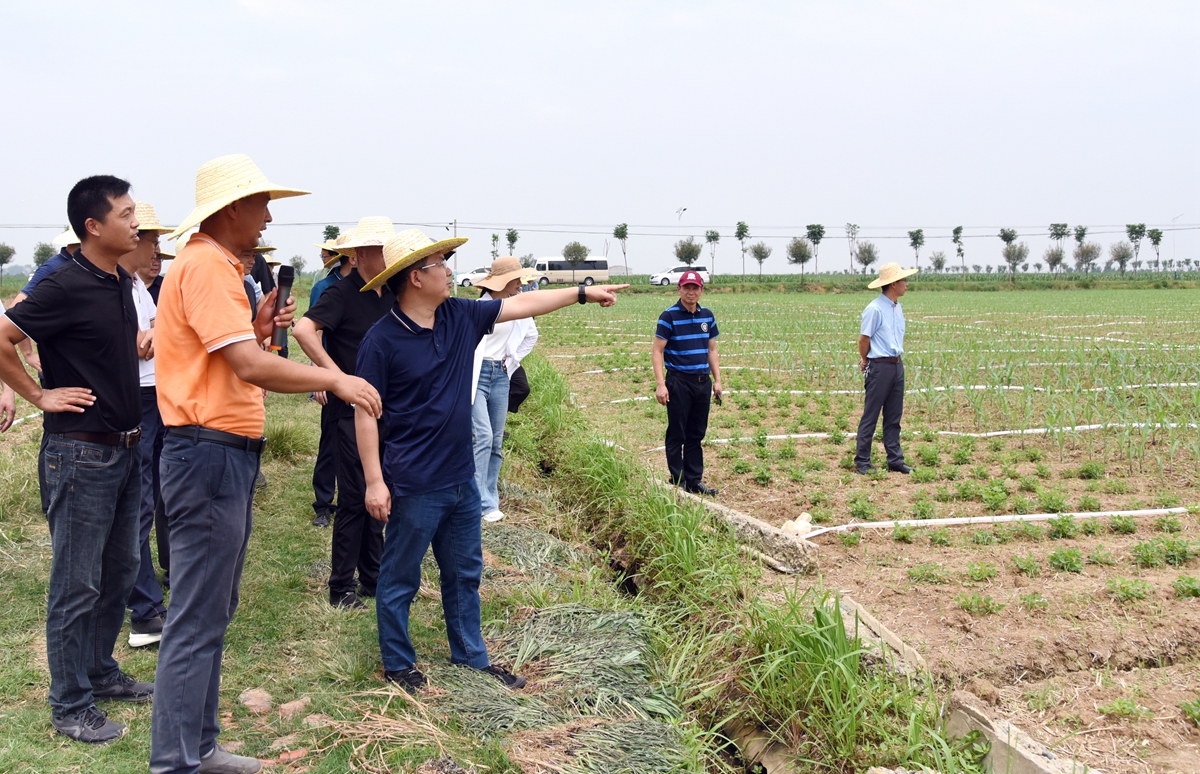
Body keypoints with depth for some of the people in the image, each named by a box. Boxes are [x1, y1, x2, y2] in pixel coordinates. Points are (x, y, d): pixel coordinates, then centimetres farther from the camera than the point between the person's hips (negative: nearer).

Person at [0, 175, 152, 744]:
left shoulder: (122, 283, 9)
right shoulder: (67, 286, -17)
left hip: (126, 447, 9)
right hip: (82, 453, -8)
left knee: (120, 569, 18)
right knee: (77, 584, 1)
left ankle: (100, 672, 34)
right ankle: (70, 705, 13)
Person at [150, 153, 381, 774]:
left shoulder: (218, 266, 19)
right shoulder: (206, 265, -14)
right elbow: (250, 368, -24)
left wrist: (258, 328, 5)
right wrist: (335, 380, -18)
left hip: (227, 455, 11)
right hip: (210, 454, -11)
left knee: (213, 613, 16)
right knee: (195, 621, -5)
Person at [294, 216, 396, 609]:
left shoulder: (391, 295, 9)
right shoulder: (343, 293, -12)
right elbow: (304, 330, -26)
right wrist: (338, 377, -24)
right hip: (352, 408, -7)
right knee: (354, 498, -2)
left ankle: (373, 578, 24)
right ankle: (342, 587, 9)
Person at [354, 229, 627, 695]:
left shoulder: (460, 317, 2)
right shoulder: (382, 339, -16)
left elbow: (523, 304, 11)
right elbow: (365, 411, -14)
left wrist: (585, 293, 14)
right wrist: (374, 481, -17)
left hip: (461, 479, 7)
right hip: (413, 486, -7)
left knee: (465, 574, 20)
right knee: (400, 579, 9)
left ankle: (471, 656, 36)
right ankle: (397, 664, 27)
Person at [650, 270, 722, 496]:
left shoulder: (707, 316, 9)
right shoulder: (669, 316, -8)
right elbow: (656, 351, -9)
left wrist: (717, 380, 11)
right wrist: (660, 384, -17)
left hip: (703, 382, 5)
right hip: (679, 382, -5)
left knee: (697, 435, 11)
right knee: (677, 435, 2)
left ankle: (695, 481, 19)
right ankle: (677, 482, 10)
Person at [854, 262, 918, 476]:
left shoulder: (898, 308, 10)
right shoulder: (875, 309, -16)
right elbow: (864, 339, -10)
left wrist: (899, 358, 12)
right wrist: (865, 362, 2)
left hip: (897, 365, 8)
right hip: (879, 367, -8)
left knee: (894, 417, 11)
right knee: (870, 416, -1)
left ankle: (895, 460, 17)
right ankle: (862, 461, 6)